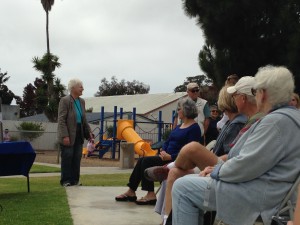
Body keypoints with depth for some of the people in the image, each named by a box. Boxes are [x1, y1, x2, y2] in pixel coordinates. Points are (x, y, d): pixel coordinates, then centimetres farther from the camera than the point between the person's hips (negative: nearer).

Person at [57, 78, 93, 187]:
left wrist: (89, 132, 8)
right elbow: (61, 120, -14)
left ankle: (75, 180, 17)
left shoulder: (82, 101, 11)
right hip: (68, 135, -7)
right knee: (67, 158, -1)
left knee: (77, 158, 9)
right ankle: (66, 181, 7)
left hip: (79, 135, 7)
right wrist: (65, 136, -21)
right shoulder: (65, 100, -10)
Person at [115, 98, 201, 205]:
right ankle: (131, 191, -1)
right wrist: (163, 152, -2)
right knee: (141, 161, -4)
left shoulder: (194, 128, -10)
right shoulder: (179, 126, 19)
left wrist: (171, 156, -23)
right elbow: (168, 141, 19)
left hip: (176, 160, -9)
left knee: (147, 161, -19)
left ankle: (150, 194, -15)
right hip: (167, 156, 9)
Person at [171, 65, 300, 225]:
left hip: (259, 197, -11)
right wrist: (218, 168, 10)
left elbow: (246, 165, -24)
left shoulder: (276, 121, -21)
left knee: (182, 187, -8)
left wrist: (217, 172, -6)